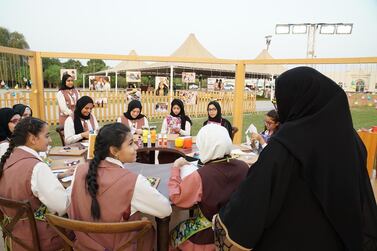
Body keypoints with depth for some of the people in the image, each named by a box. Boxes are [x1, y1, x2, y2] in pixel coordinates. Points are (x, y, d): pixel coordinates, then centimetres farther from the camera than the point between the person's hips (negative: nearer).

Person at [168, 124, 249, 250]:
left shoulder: (201, 176, -29)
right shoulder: (243, 167, -16)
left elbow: (176, 197, -16)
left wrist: (176, 167, -8)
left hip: (210, 237, -5)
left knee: (175, 233, 24)